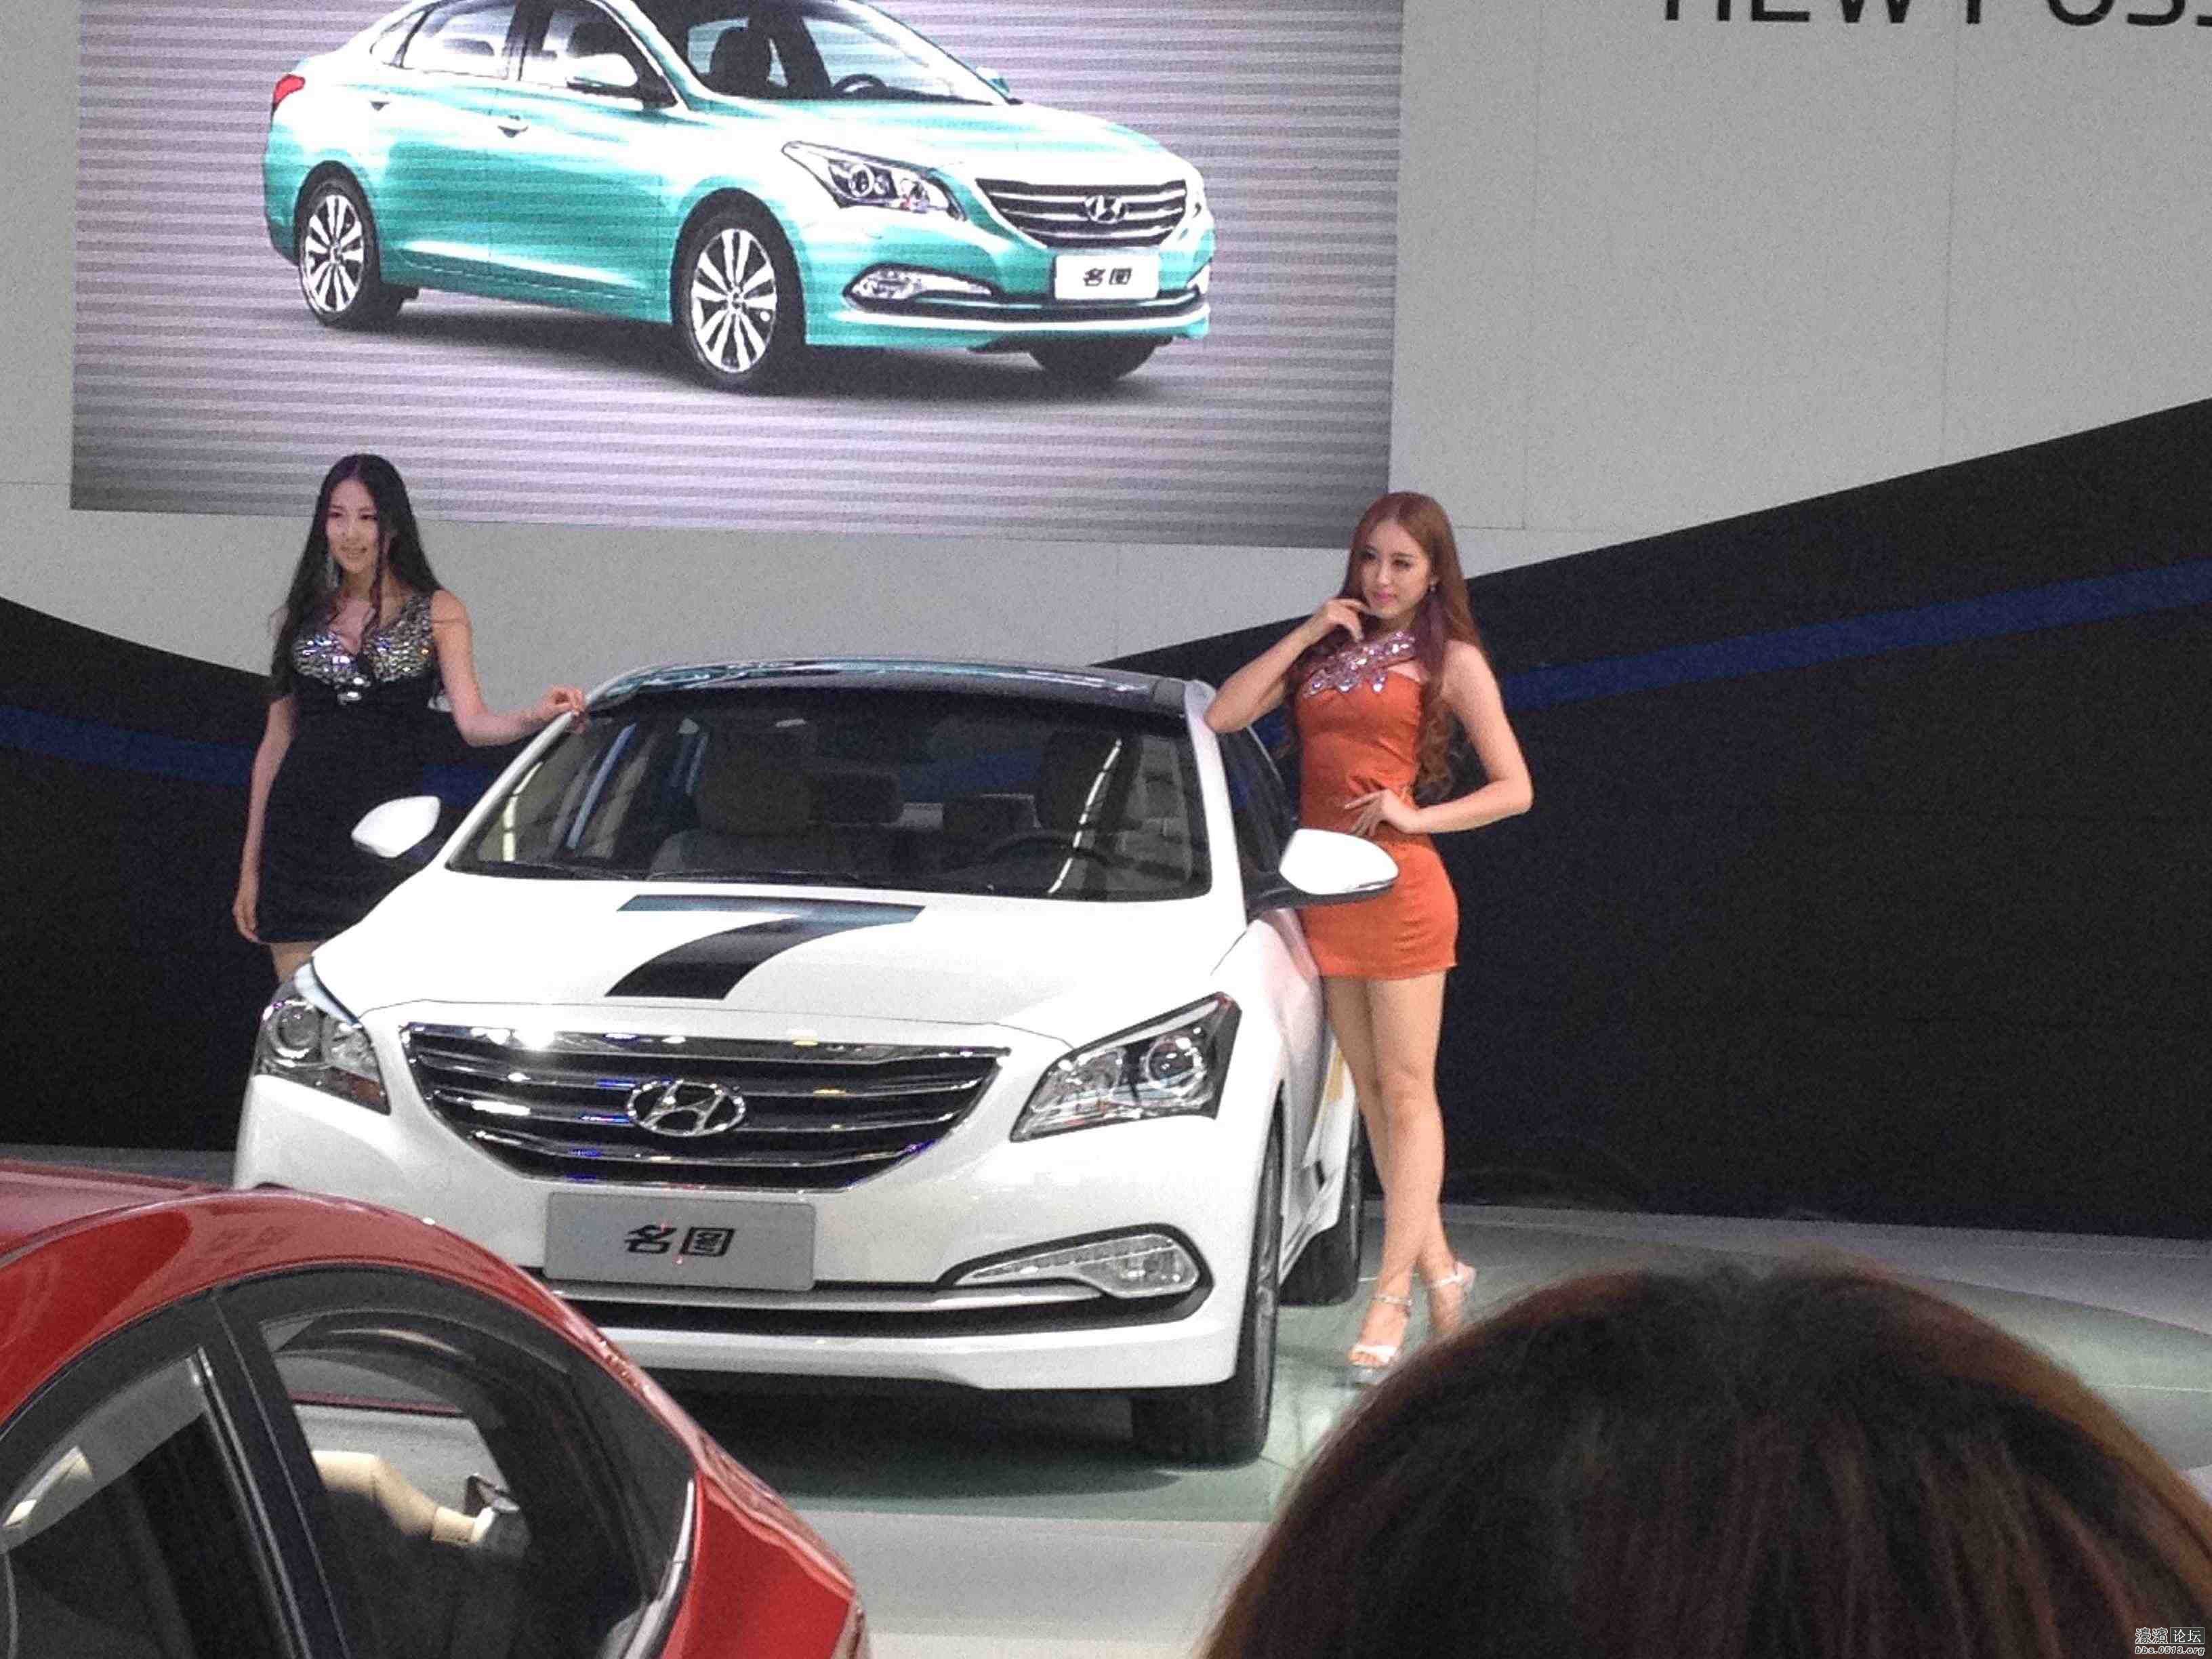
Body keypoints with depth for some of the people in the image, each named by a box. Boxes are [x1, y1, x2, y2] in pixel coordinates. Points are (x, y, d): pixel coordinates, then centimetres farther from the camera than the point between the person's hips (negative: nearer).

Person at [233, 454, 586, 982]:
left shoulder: (437, 613, 5)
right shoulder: (305, 615, 12)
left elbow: (472, 721, -7)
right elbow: (276, 743, 14)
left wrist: (535, 717, -29)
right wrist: (250, 866, 12)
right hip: (300, 830, 2)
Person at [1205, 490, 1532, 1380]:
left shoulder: (1449, 660, 4)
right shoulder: (1328, 648, 17)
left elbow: (1513, 788, 0)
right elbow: (1223, 715, 4)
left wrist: (1419, 816, -13)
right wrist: (1306, 634, 0)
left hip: (1398, 884, -5)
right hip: (1325, 889, 5)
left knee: (1406, 1091, -5)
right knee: (1372, 1091, 8)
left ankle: (1392, 1294, -9)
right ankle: (1438, 1265, 18)